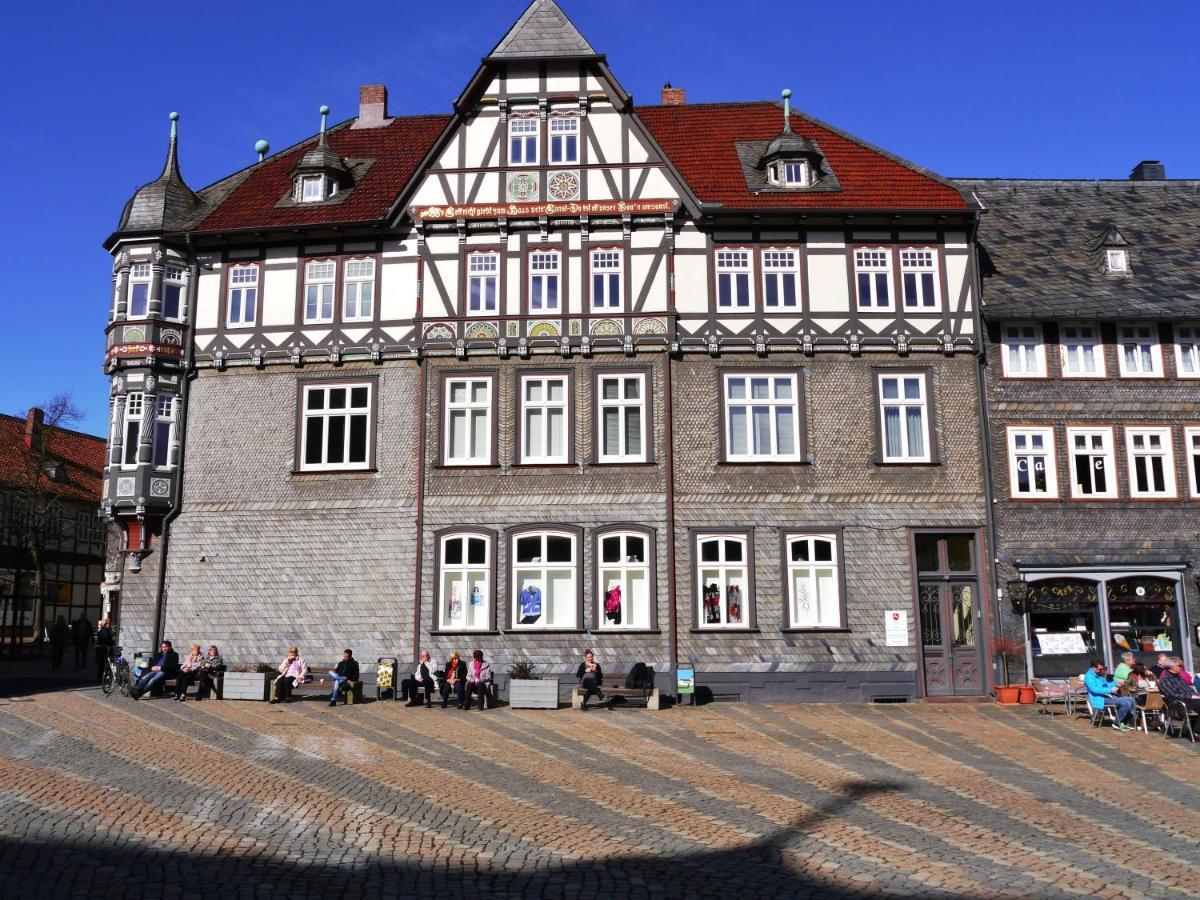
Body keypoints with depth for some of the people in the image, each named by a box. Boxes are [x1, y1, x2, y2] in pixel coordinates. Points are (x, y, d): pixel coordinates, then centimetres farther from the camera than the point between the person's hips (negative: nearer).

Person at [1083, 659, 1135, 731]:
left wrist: (1116, 683, 9)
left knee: (1131, 700, 4)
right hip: (1100, 699, -10)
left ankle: (1124, 723, 11)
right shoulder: (1089, 676, -14)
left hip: (1108, 695, 10)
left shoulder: (1100, 675, 17)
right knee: (1126, 703, -21)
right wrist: (1110, 690, -26)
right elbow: (1094, 689, -27)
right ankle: (1117, 724, -7)